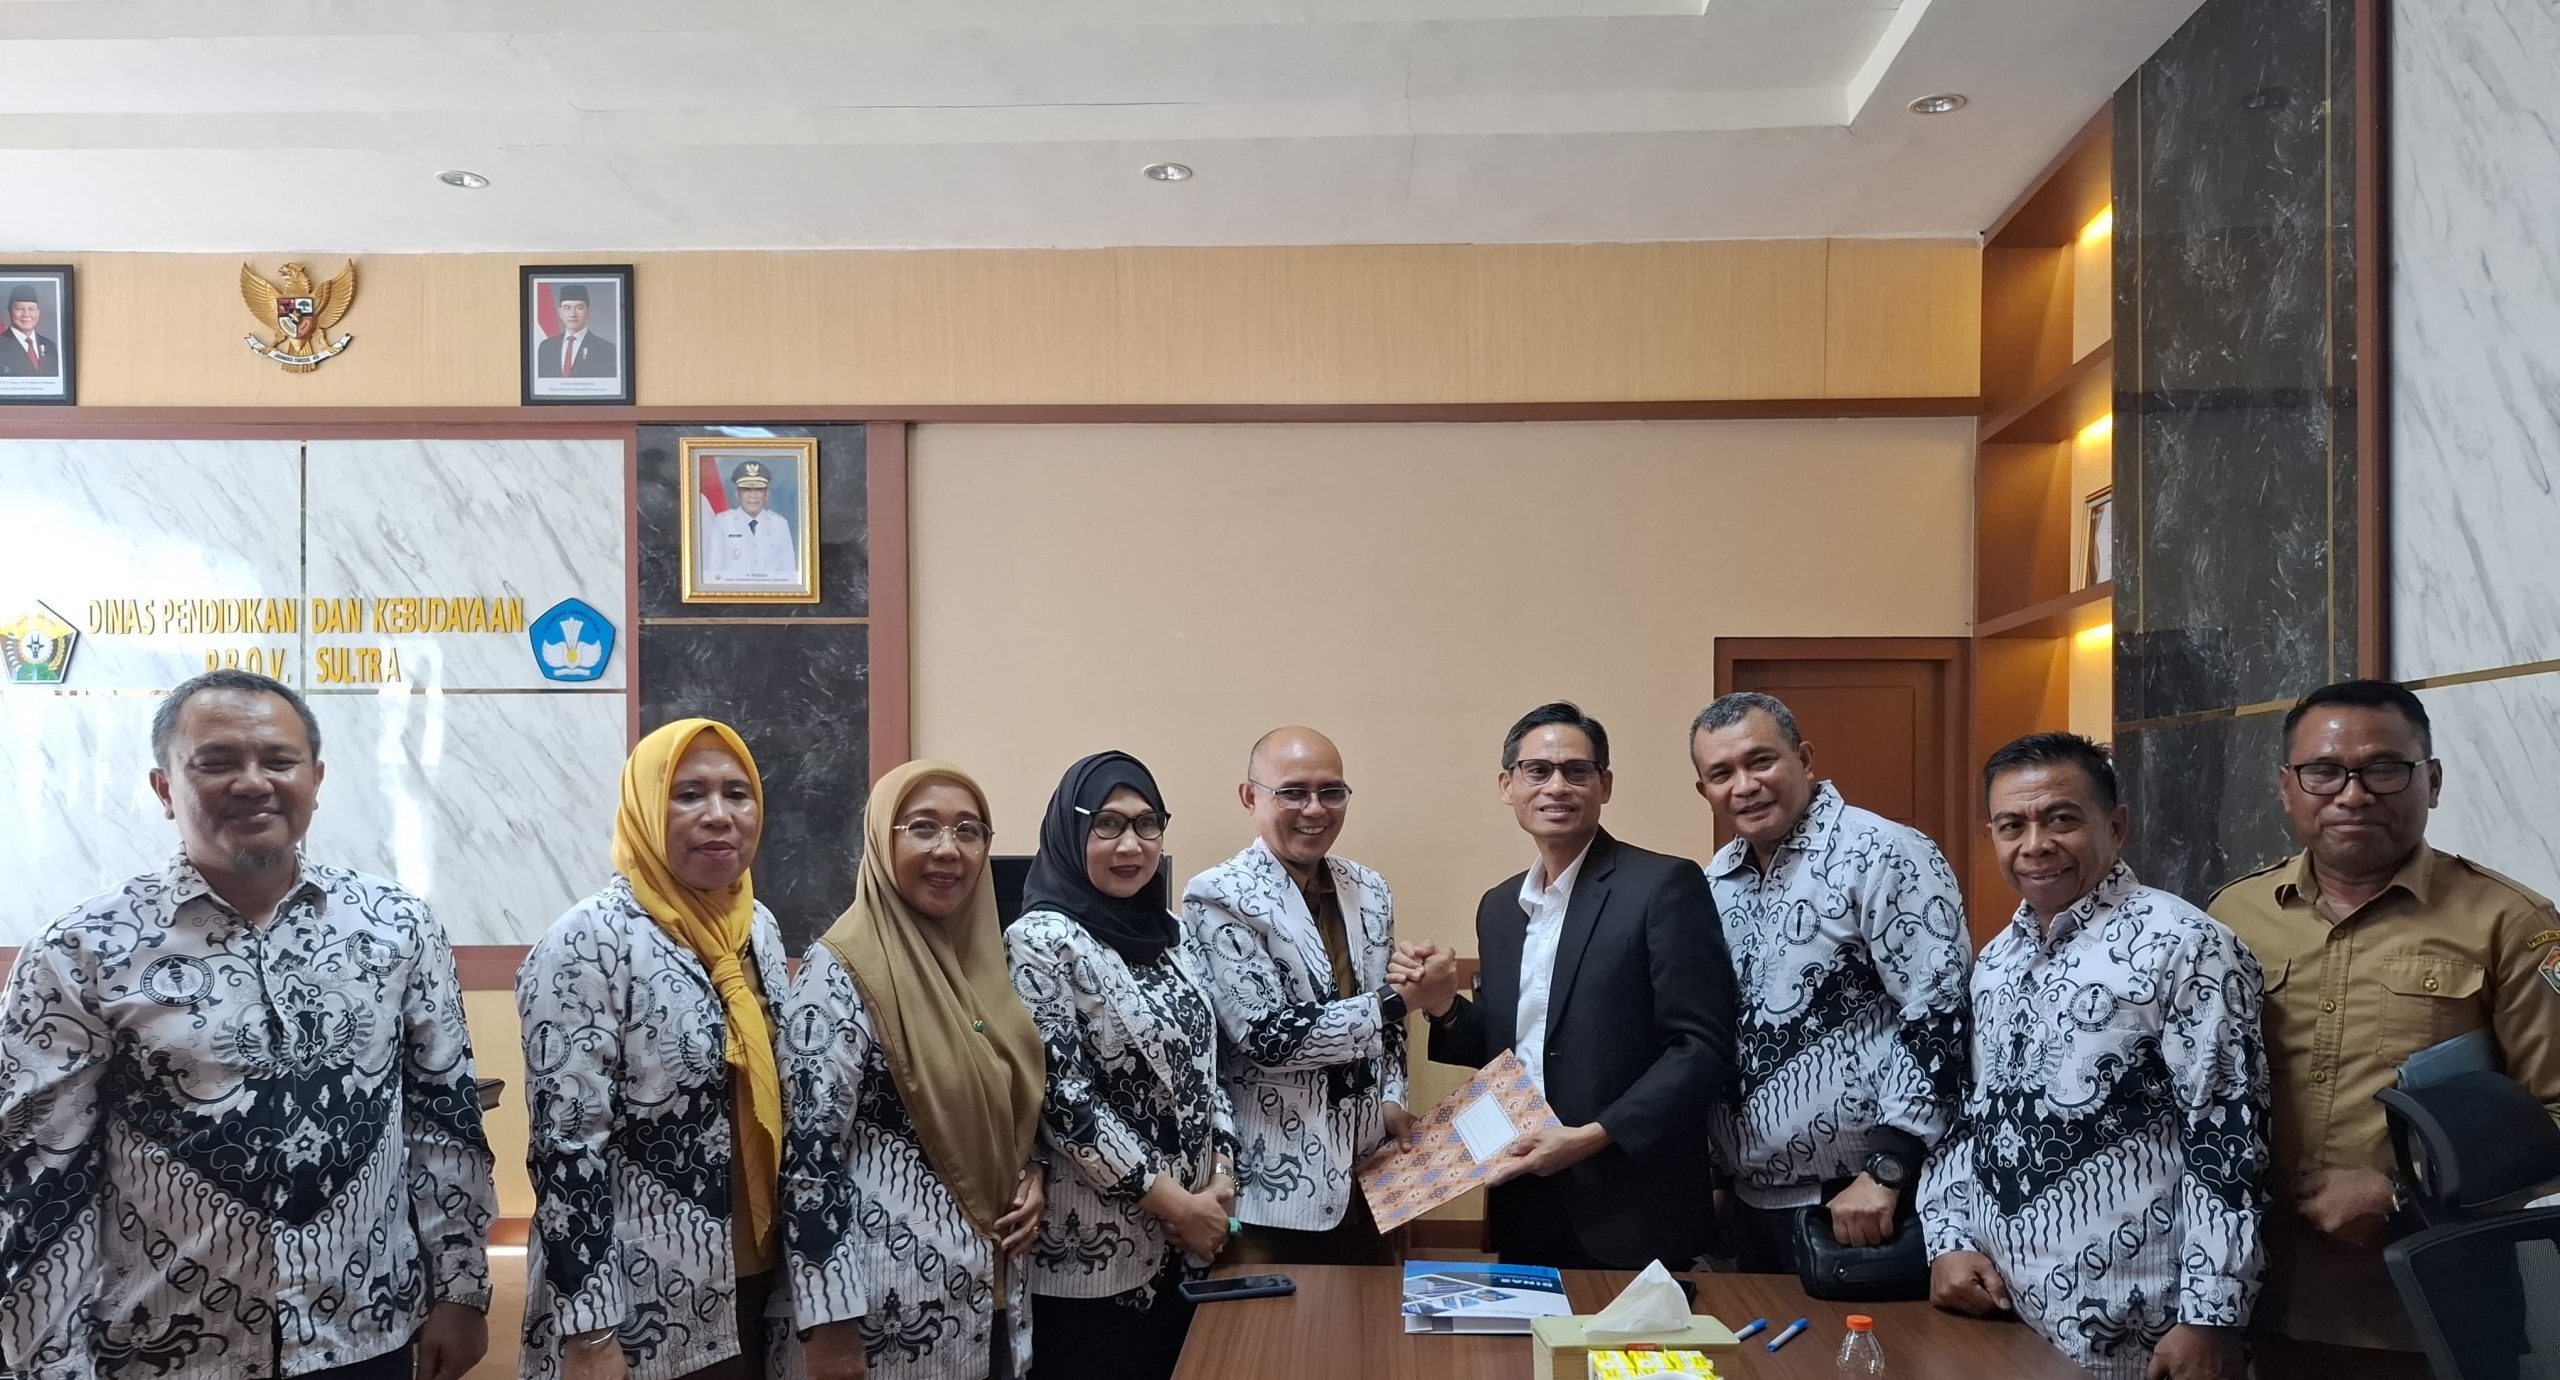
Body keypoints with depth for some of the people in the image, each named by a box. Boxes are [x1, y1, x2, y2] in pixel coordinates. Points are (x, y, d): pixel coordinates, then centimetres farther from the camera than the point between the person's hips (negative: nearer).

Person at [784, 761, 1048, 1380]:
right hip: (896, 1289, -7)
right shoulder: (840, 971, -14)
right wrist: (831, 1321, -20)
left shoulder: (983, 957, 7)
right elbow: (809, 1149, -18)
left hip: (993, 1279, 7)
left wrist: (1032, 1174, 1)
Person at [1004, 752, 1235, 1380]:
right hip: (1093, 1253, -7)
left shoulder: (1170, 932, 8)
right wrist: (1176, 1204, -15)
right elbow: (1062, 1096, -18)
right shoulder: (1043, 939, -13)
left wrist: (1221, 1176, -2)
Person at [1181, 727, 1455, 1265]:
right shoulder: (1218, 897, -12)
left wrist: (1392, 1101, 3)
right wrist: (1400, 998, -18)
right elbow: (1267, 1034, -20)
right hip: (1274, 1186, -6)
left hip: (1366, 1176, 6)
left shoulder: (1370, 892, 9)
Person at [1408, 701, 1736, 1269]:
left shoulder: (1665, 885, -10)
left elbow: (1703, 1048, -14)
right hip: (1522, 1210, 6)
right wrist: (1445, 1010, -2)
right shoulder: (1498, 907, 11)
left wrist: (1591, 1136, -20)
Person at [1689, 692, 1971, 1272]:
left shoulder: (1884, 854, -13)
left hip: (1864, 1205, -7)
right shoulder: (1720, 880, 9)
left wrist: (1885, 1174, -19)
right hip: (1754, 1202, 7)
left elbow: (1942, 1015, -18)